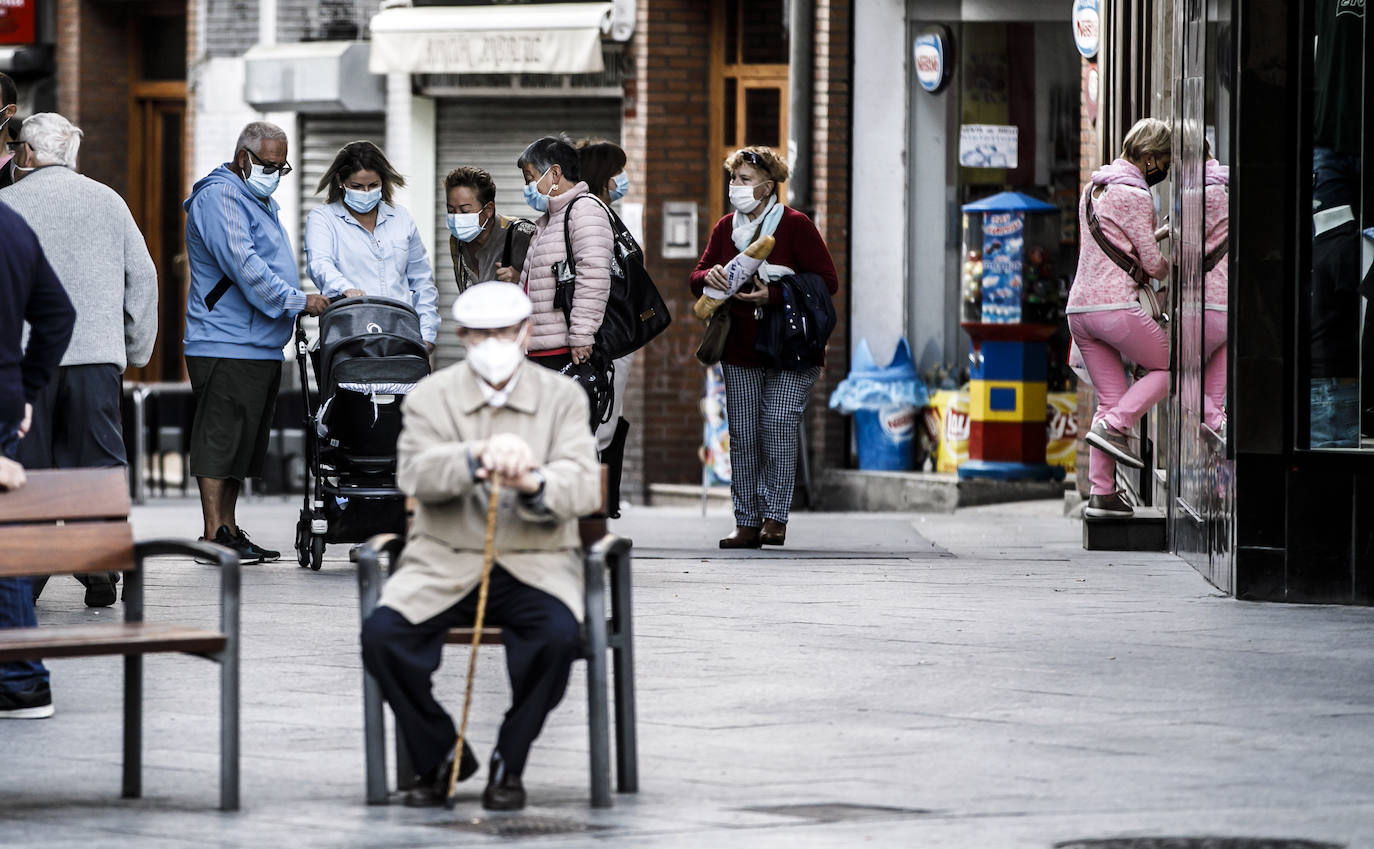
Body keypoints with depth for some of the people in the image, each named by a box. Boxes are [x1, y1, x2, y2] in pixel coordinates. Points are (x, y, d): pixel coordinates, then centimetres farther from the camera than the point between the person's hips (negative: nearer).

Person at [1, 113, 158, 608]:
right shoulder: (107, 201, 11)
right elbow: (142, 276, 10)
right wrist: (137, 349, 17)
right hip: (98, 354, 2)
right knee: (97, 461, 5)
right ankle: (101, 572, -2)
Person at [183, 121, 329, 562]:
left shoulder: (262, 202, 22)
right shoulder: (218, 197, -10)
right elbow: (243, 265, -21)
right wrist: (297, 300, -21)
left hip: (261, 346, 10)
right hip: (225, 347, -10)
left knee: (242, 441, 11)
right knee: (219, 438, -9)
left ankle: (229, 529, 16)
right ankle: (214, 534, -10)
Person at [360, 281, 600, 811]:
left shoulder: (562, 397, 5)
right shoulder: (432, 396, 5)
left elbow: (585, 487, -9)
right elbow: (415, 473, -14)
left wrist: (533, 485, -33)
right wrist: (477, 459, -34)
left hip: (534, 564, -1)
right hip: (445, 564, 1)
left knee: (558, 636, -33)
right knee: (381, 635, -25)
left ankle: (508, 764, -8)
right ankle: (440, 757, -1)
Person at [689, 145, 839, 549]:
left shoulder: (795, 225, -6)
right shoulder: (725, 228, 11)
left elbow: (828, 281, -9)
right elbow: (697, 279, 17)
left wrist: (773, 294, -19)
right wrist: (708, 277, -8)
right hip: (740, 350, 5)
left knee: (777, 425, -14)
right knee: (743, 435, 1)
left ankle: (775, 516, -7)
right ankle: (747, 522, 5)